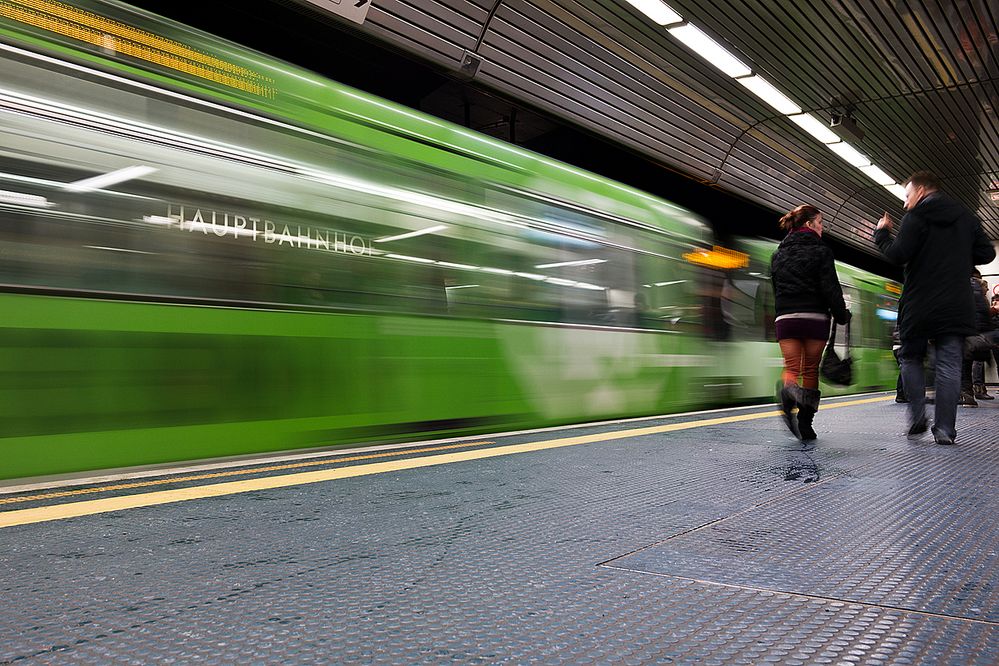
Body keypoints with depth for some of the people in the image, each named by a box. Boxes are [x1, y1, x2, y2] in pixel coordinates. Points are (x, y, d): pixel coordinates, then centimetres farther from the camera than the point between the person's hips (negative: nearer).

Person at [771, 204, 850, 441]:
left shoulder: (778, 254, 14)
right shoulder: (820, 250, -2)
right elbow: (830, 288, -7)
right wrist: (842, 315, 2)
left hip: (785, 318, 3)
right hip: (815, 318, -3)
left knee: (791, 368, 2)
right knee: (811, 370, 8)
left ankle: (788, 393, -34)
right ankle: (805, 423, 9)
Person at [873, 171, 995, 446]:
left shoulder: (916, 217, -4)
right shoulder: (967, 217, 13)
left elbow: (897, 255, -13)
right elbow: (986, 254, 12)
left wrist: (881, 233, 3)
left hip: (919, 307, -3)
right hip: (957, 307, 4)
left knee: (911, 358, 11)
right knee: (949, 365, 1)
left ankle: (917, 419, 0)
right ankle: (945, 429, -3)